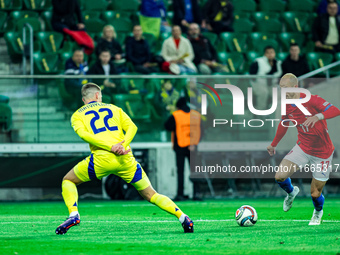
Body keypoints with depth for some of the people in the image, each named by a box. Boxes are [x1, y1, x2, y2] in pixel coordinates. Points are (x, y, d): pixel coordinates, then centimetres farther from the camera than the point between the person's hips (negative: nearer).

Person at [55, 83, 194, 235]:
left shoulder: (77, 115, 17)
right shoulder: (114, 109, 24)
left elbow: (83, 134, -5)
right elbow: (132, 127, 7)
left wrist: (111, 147, -13)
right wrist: (123, 145, -8)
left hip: (101, 159, -2)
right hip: (125, 159, 2)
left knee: (68, 181, 19)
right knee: (150, 195, 12)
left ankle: (74, 215, -2)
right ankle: (181, 216, -3)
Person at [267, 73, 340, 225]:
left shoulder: (311, 100, -23)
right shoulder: (287, 106, -4)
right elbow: (284, 124, 16)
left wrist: (317, 116, -50)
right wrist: (274, 144, 26)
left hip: (322, 153, -4)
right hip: (302, 148, 5)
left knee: (315, 194, 0)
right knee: (280, 176, -15)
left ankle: (318, 212, 37)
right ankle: (291, 192, 21)